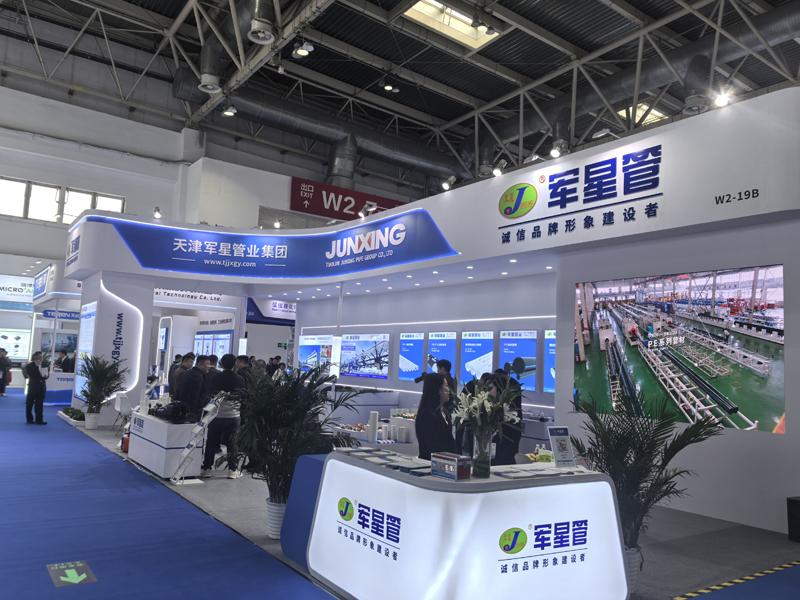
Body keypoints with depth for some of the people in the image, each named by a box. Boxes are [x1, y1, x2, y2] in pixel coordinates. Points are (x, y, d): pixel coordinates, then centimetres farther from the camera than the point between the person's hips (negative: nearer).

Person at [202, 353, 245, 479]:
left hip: (216, 415, 1)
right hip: (233, 416, -1)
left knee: (211, 443, 10)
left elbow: (211, 393, 5)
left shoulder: (215, 378, -5)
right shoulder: (240, 380, -6)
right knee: (232, 443, 6)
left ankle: (206, 468, 15)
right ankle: (232, 470, 9)